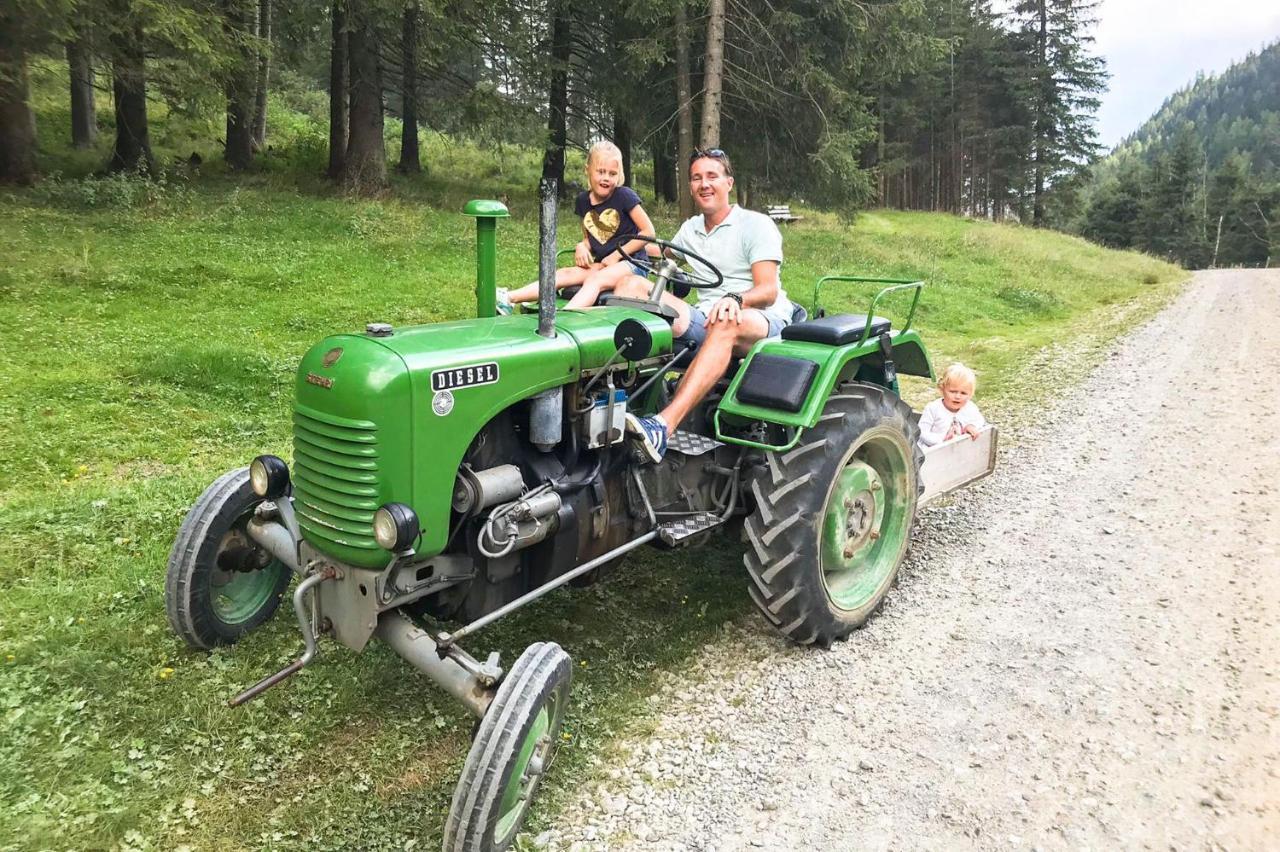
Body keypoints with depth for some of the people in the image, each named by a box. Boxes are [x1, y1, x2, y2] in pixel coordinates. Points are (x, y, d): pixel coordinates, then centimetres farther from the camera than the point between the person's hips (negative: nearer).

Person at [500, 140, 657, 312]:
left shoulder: (624, 196, -10)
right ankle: (508, 298, -27)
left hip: (630, 262, -6)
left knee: (594, 280, -32)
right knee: (565, 274, -16)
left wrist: (616, 255, -12)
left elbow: (648, 232, -9)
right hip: (601, 264, 6)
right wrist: (581, 247, -7)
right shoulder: (584, 200, 7)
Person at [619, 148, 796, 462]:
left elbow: (768, 291, -14)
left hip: (760, 320, -6)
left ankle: (664, 425, -60)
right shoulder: (690, 229, 18)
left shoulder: (756, 225, -2)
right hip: (706, 318, 6)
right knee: (632, 285, -10)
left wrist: (734, 299, -37)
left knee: (726, 324, -43)